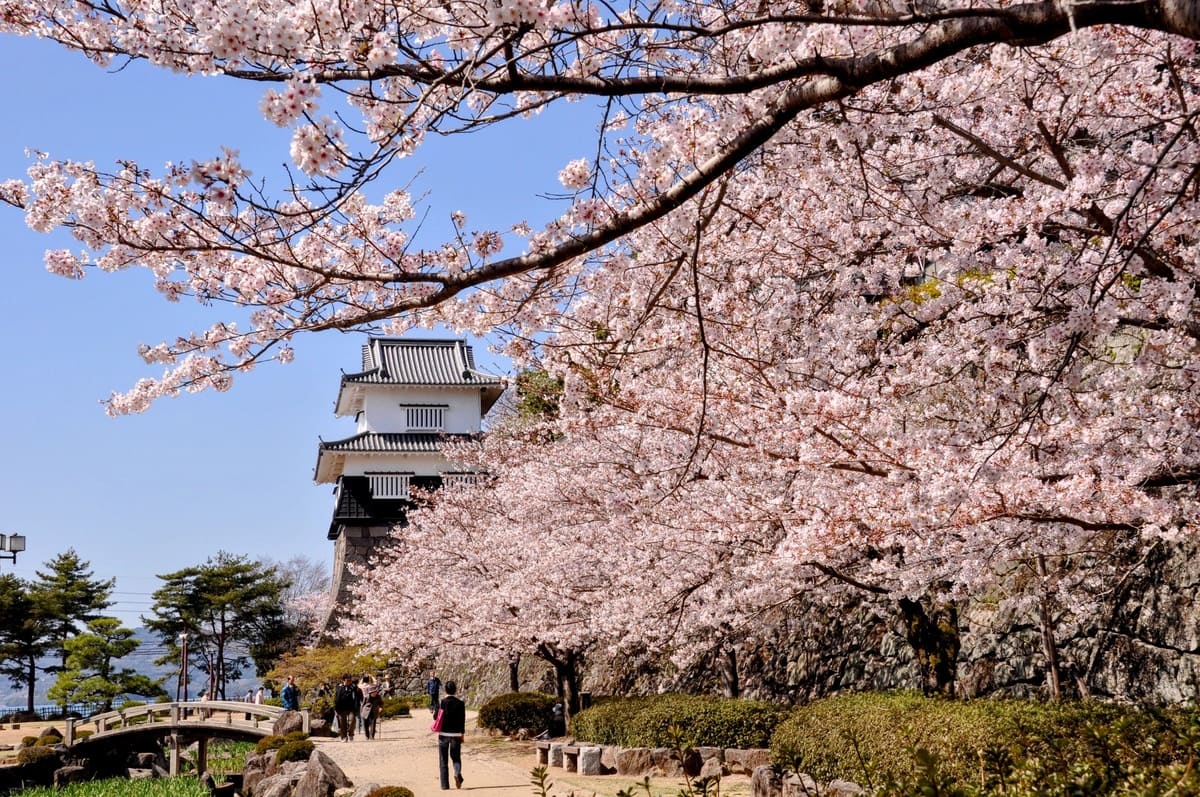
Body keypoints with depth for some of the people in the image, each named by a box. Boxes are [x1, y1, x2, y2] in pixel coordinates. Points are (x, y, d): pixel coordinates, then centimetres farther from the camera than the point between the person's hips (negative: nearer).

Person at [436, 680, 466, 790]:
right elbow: (462, 720, -3)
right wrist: (462, 734, 5)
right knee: (456, 758, 14)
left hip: (443, 734, -1)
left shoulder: (441, 702, -8)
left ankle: (445, 785, 7)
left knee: (443, 760, 9)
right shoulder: (460, 703, -5)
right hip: (456, 734, 1)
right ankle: (457, 773, -15)